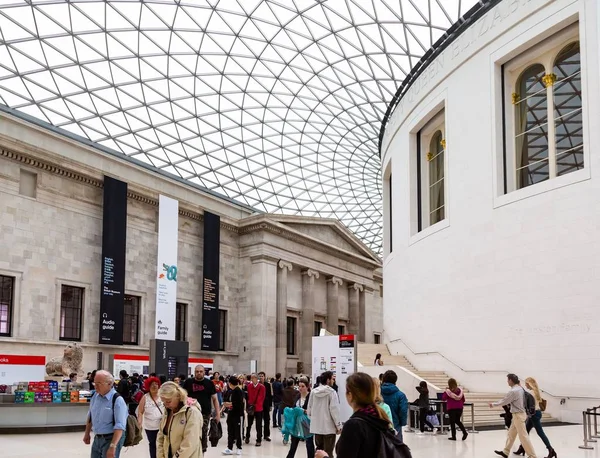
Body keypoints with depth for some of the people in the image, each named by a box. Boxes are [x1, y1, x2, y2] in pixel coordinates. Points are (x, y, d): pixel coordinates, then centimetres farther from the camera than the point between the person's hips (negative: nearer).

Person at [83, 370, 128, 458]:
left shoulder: (117, 400, -20)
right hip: (97, 438, 7)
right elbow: (90, 416, 19)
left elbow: (119, 426, -25)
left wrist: (113, 446, -31)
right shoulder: (95, 396, 3)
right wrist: (87, 434, 23)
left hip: (111, 439, -7)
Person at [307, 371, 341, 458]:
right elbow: (334, 410, -15)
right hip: (329, 426, -6)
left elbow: (309, 408, 10)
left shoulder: (314, 392, 5)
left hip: (317, 426, 6)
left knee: (319, 450, 17)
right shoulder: (331, 392, -12)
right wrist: (339, 425, -8)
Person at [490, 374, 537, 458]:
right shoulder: (520, 388, 5)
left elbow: (504, 401, -12)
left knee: (523, 436, -4)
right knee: (511, 434, 17)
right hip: (519, 414, 10)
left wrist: (493, 404, 0)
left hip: (518, 415, -10)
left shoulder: (513, 391, -21)